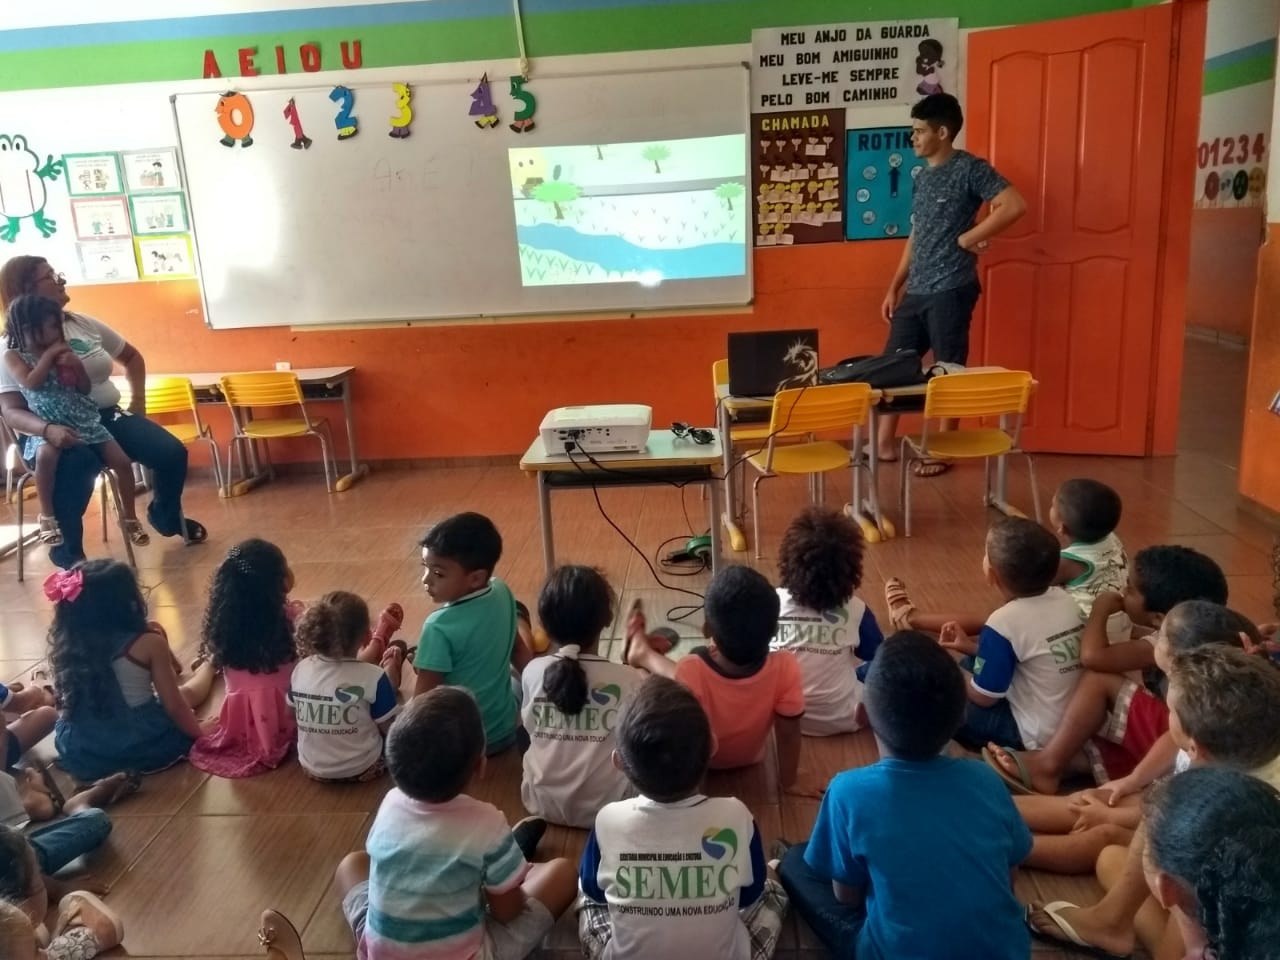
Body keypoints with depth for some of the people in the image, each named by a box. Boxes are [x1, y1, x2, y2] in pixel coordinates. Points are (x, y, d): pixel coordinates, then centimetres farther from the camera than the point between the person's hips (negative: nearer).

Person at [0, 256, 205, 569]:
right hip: (62, 430, -5)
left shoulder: (84, 324, 8)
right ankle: (67, 550, -16)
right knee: (77, 466, -39)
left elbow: (132, 357, 24)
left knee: (172, 453, -10)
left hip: (107, 417, 6)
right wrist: (48, 429, -34)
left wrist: (138, 400, 12)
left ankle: (166, 516, 21)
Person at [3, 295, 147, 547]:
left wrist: (77, 365, -6)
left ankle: (129, 516, 12)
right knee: (47, 454, -37)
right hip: (49, 427, -4)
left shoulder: (62, 350, 10)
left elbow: (85, 388, 12)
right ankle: (47, 515, -19)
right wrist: (49, 355, -9)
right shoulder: (13, 356, 1)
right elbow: (32, 382, -18)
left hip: (84, 421, 4)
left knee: (122, 461, -7)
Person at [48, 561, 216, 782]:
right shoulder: (148, 642, -17)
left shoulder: (66, 644, -4)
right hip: (144, 745, -4)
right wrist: (200, 734, 4)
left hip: (81, 752, 4)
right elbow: (174, 706, -12)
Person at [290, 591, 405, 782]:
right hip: (361, 770, -4)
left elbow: (293, 713, 6)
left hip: (312, 768, 4)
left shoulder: (301, 669, -12)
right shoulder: (374, 677, -24)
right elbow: (392, 729, -13)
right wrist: (391, 668, -3)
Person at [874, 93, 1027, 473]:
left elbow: (1015, 205, -19)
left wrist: (967, 239, -15)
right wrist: (894, 287, 16)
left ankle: (943, 452, 12)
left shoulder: (969, 168, -8)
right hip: (916, 292, 8)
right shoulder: (923, 177, 15)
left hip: (951, 290, -8)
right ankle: (884, 443, 18)